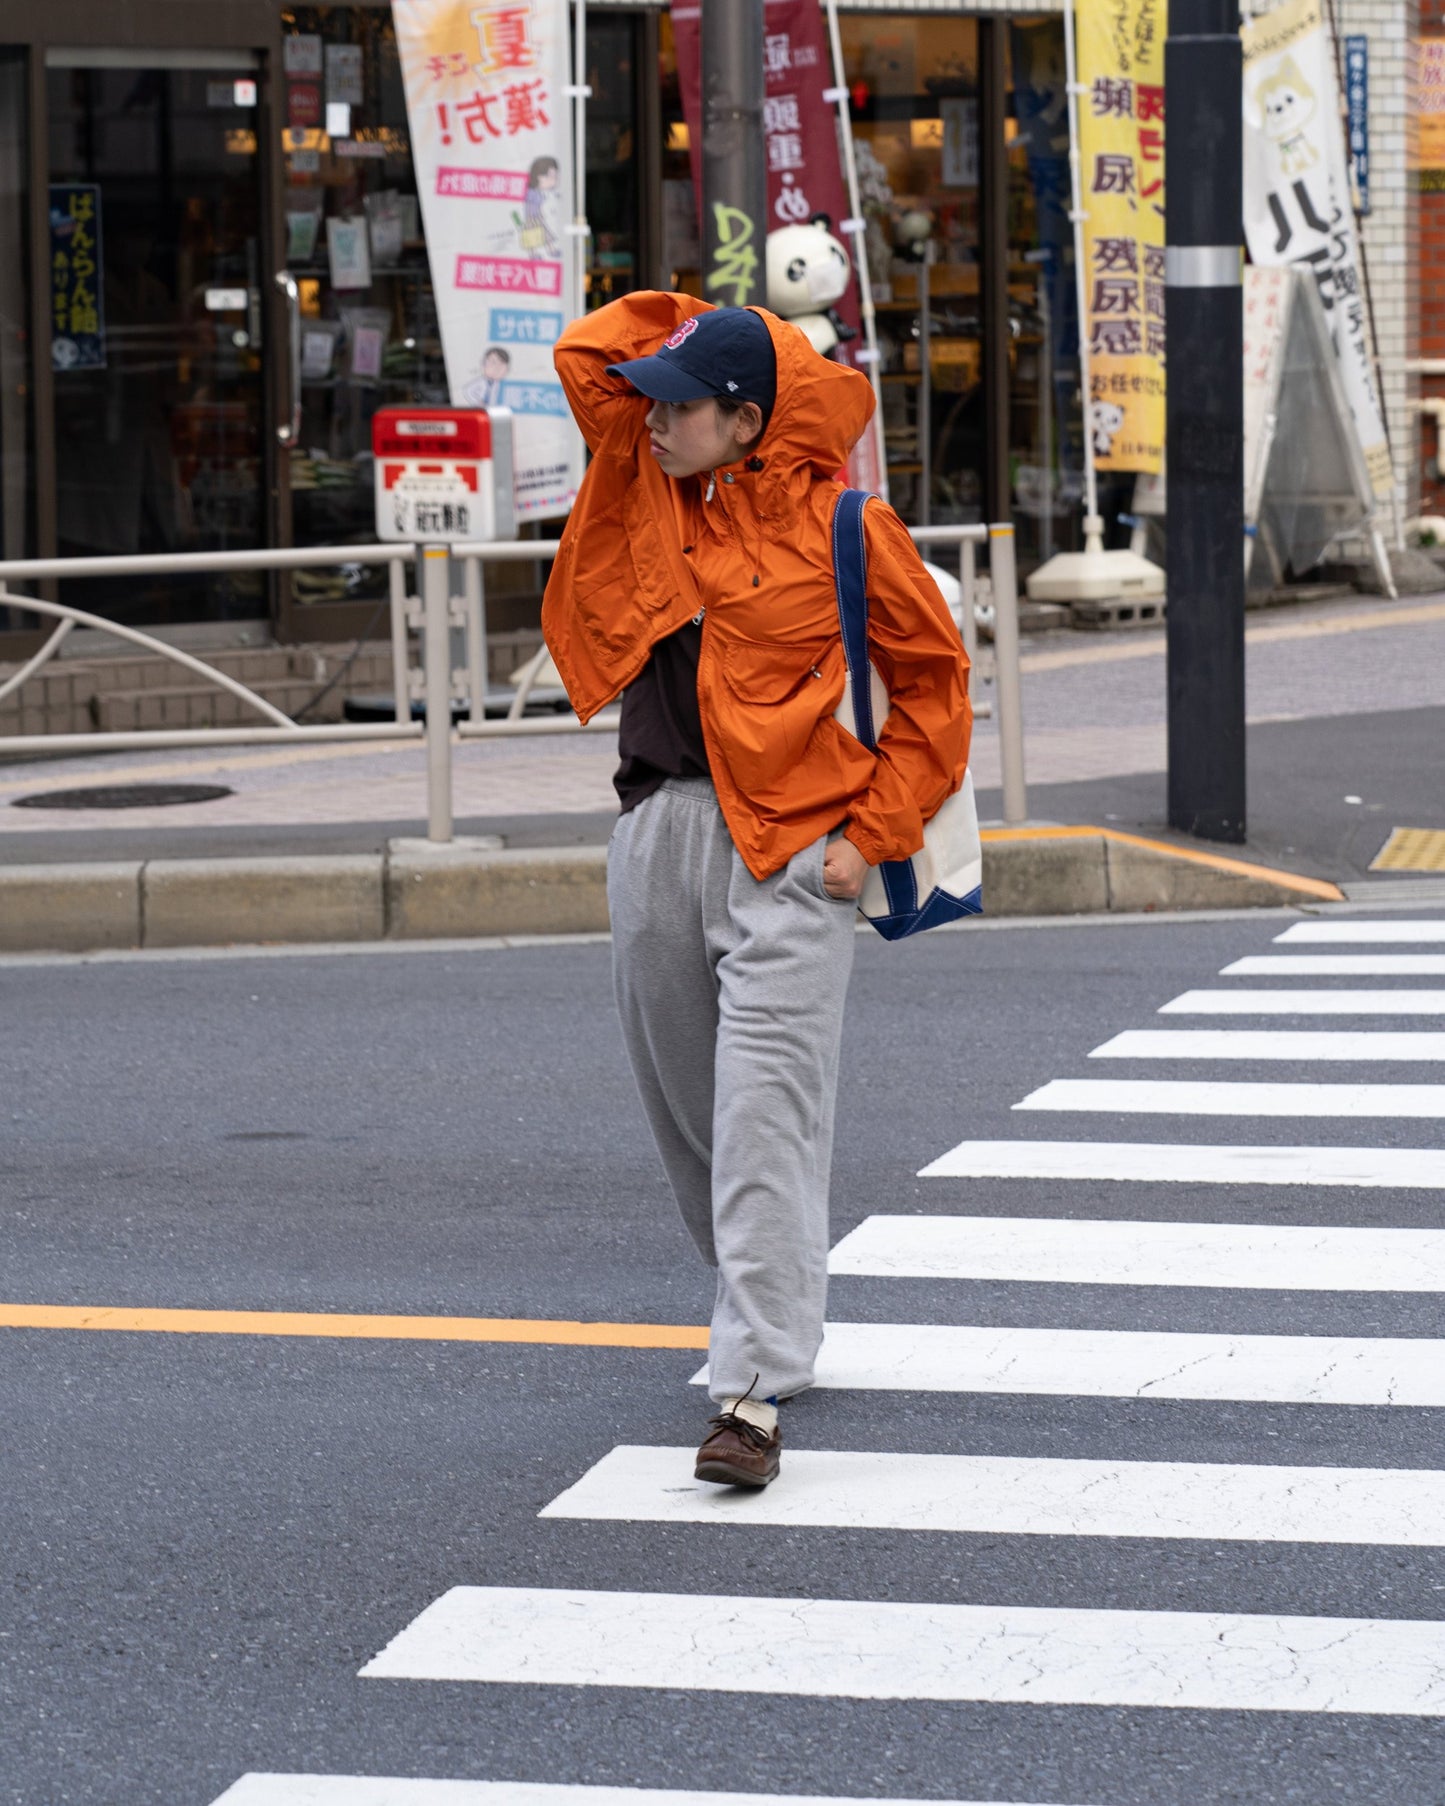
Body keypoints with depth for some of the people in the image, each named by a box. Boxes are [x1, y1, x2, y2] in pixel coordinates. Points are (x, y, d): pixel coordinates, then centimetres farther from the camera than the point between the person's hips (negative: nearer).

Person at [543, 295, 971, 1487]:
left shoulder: (838, 525, -5)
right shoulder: (643, 475, 9)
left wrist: (874, 834, -5)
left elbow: (932, 681, 1)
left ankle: (755, 1387, -16)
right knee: (688, 1109, 14)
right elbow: (590, 353, 13)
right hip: (655, 838, 6)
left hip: (788, 851, -6)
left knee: (765, 1115, -12)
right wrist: (703, 324, 8)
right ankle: (767, 1312, 35)